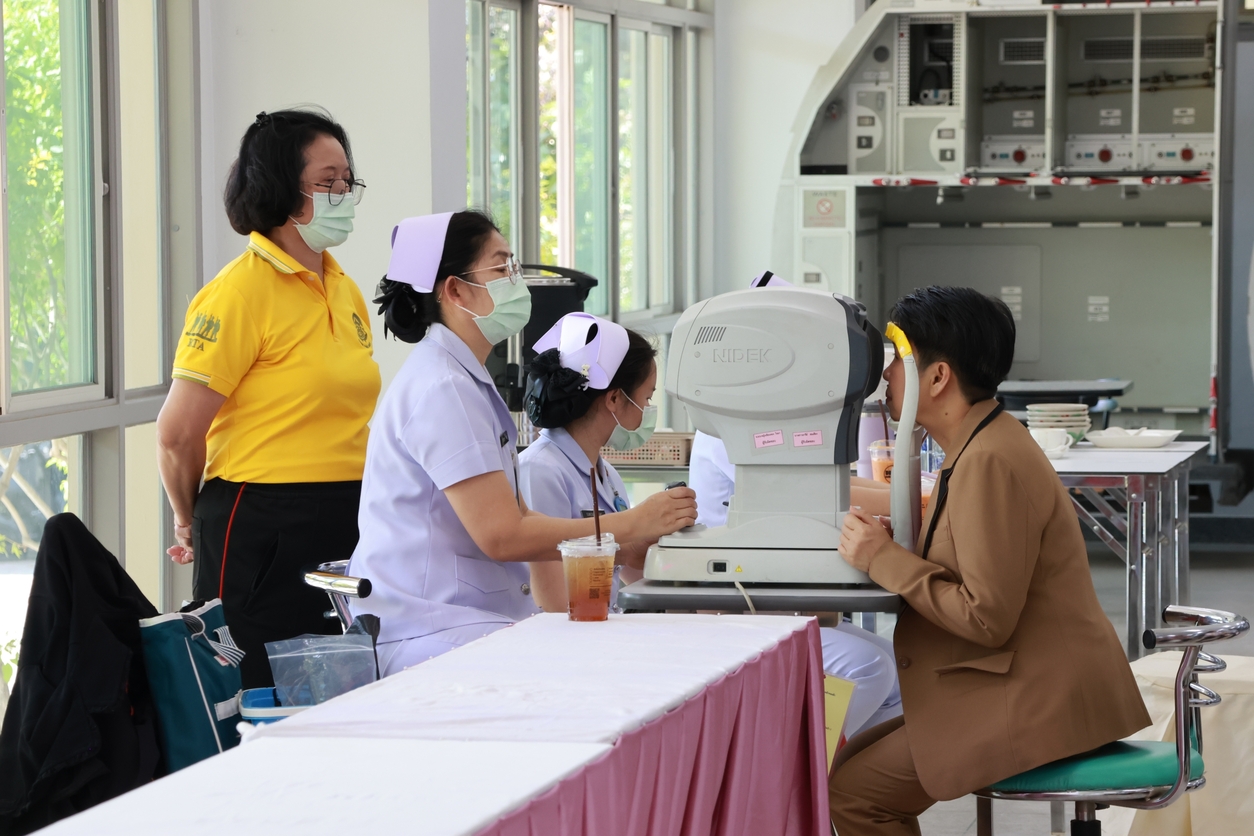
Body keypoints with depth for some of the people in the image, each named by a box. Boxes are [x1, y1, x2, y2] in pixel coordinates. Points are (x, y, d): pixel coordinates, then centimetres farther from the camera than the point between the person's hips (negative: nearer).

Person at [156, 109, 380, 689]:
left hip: (347, 527, 8)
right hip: (263, 534, -8)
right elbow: (178, 432, -13)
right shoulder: (240, 292, -12)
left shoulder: (346, 292, 14)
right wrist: (193, 524, 2)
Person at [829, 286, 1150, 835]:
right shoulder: (989, 443, 13)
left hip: (1038, 707, -10)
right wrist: (889, 538, 0)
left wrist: (883, 559, -17)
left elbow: (985, 617, -23)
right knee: (854, 760, 13)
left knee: (853, 792, -9)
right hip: (1027, 687, 10)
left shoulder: (988, 462, -20)